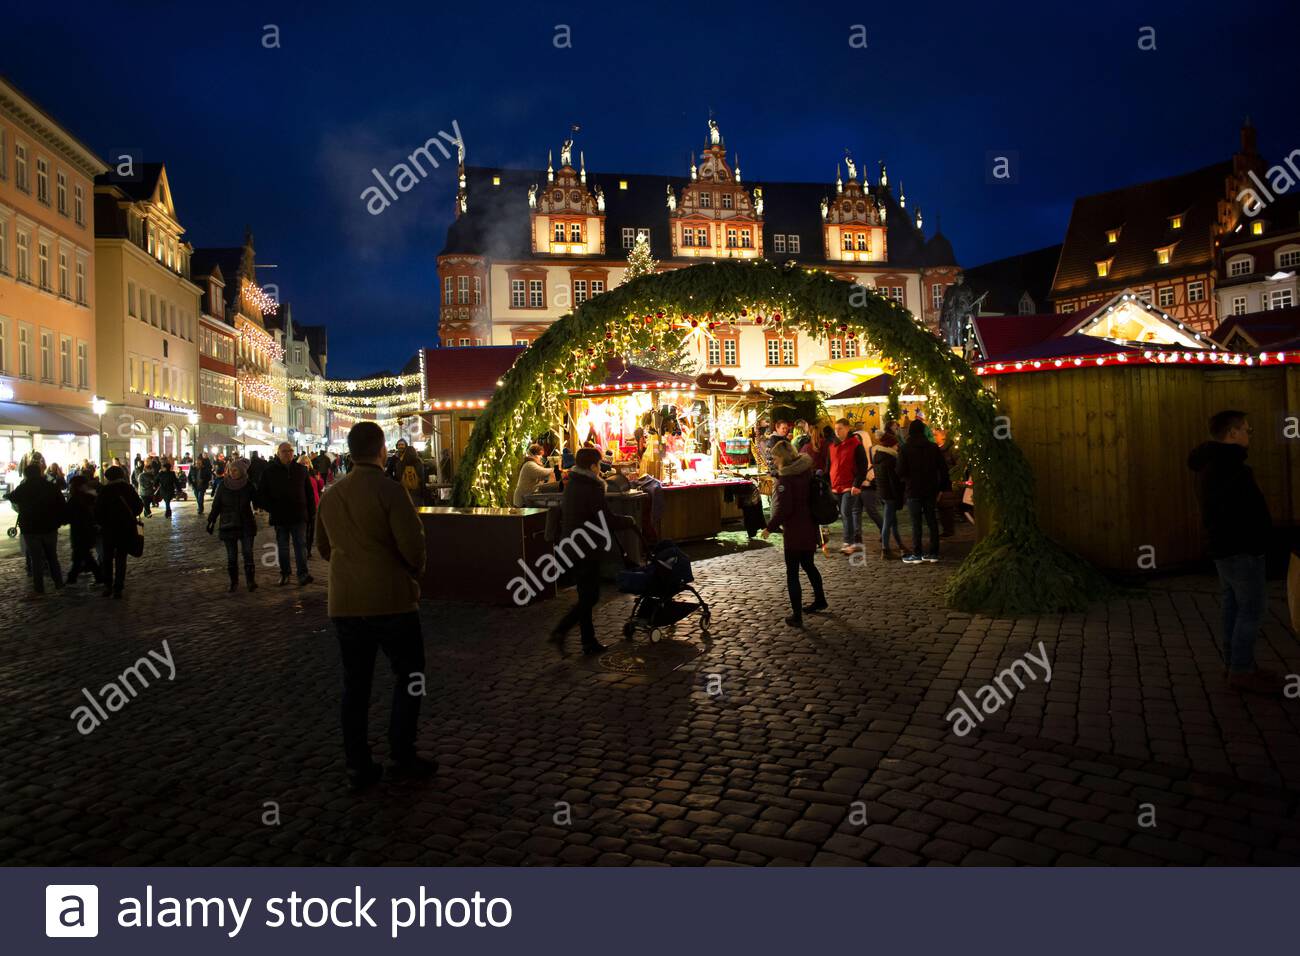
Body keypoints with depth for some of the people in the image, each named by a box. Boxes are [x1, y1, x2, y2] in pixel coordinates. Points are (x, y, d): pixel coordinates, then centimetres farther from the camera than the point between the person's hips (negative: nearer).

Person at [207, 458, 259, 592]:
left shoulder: (249, 485, -4)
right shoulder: (223, 485, -2)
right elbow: (216, 504, 5)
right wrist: (211, 521, 3)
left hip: (246, 525, -1)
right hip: (228, 525, 1)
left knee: (248, 553, -5)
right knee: (231, 555, 4)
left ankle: (251, 580, 1)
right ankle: (234, 581, 14)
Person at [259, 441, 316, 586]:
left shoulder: (300, 469, 4)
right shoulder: (270, 471, 0)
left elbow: (309, 492, 7)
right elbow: (262, 493, 2)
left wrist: (312, 512, 5)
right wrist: (269, 508, -10)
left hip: (299, 516, 0)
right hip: (280, 517, 0)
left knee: (301, 545, -3)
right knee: (282, 547, 11)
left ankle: (303, 574, -4)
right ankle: (284, 574, 21)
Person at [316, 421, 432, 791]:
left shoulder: (330, 494, 7)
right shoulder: (389, 490, -14)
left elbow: (324, 547, 17)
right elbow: (413, 545, -17)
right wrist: (414, 573, 3)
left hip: (344, 603, 6)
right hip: (391, 599, -6)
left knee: (355, 683, 12)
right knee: (409, 675, 10)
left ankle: (357, 765, 16)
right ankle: (402, 753, 12)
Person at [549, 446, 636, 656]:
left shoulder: (570, 486, 10)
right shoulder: (592, 489, -16)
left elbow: (562, 518, 19)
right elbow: (607, 520, -17)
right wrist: (629, 520, -2)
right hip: (587, 551, -9)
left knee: (585, 596, 14)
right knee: (590, 597, -2)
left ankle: (589, 642, 18)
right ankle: (561, 631, -12)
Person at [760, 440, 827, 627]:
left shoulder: (785, 478, -19)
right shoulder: (806, 470, 5)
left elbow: (783, 508, -23)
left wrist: (770, 527, -12)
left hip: (794, 532, -8)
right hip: (810, 529, 8)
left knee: (792, 573, 2)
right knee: (808, 565, 26)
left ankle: (796, 615, 5)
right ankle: (820, 600, 40)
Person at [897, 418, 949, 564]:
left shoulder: (905, 449, -10)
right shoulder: (933, 447, 3)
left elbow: (901, 472, -12)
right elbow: (943, 469, 4)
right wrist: (941, 487, 11)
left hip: (913, 490, -4)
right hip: (930, 490, 4)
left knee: (916, 522, -2)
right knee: (932, 521, 10)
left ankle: (916, 554, -1)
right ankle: (933, 553, 12)